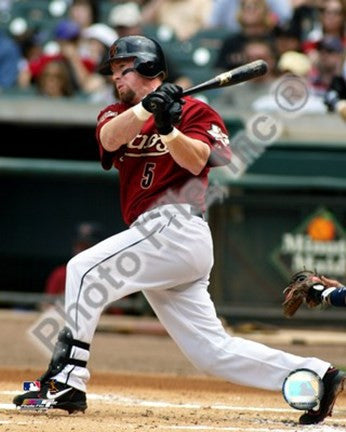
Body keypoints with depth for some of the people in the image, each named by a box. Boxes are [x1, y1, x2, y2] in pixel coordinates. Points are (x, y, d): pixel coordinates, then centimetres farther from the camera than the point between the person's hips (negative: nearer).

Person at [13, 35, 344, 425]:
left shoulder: (193, 111, 5)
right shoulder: (117, 114, 21)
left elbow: (196, 161, -12)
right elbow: (111, 139, -3)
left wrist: (168, 128, -28)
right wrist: (146, 108, -20)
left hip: (176, 227, -7)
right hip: (159, 238, 7)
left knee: (85, 271, -17)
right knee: (212, 351, 3)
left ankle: (66, 381, -21)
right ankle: (315, 375, 5)